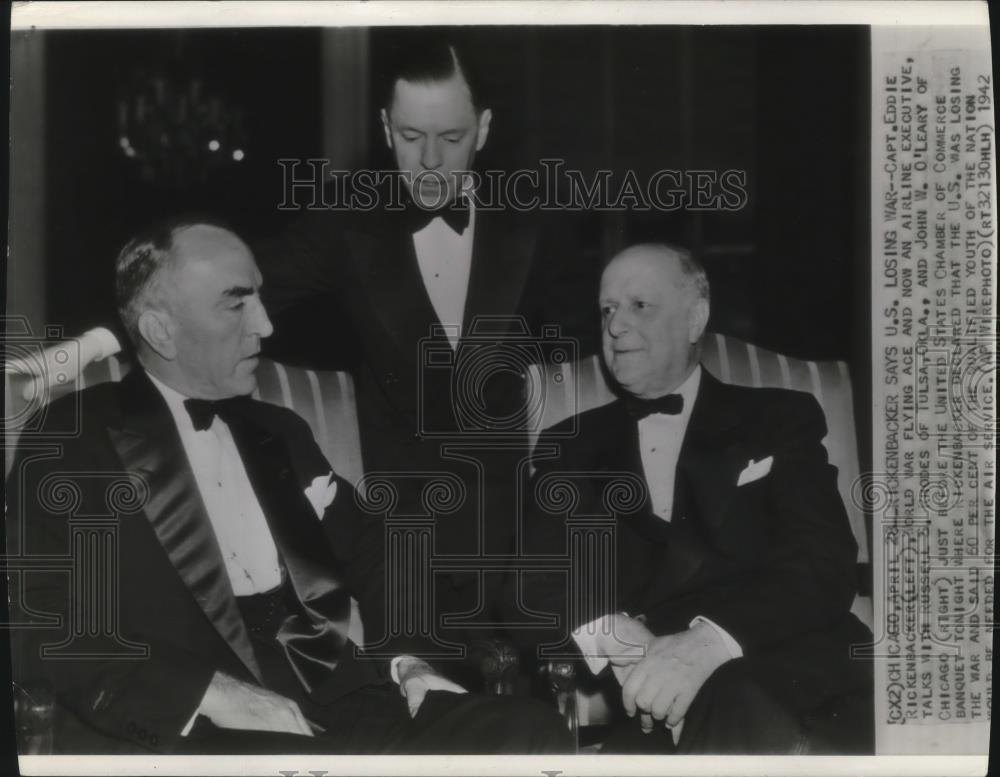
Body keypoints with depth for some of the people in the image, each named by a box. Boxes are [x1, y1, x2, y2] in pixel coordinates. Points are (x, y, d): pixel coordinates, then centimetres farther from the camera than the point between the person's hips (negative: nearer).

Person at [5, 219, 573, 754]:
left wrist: (406, 656, 2)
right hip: (185, 731, -5)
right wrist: (208, 692, -17)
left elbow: (370, 555, 23)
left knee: (532, 733, -15)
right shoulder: (74, 438, 3)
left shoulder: (279, 431, 22)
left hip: (328, 698, 6)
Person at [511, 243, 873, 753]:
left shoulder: (780, 420, 15)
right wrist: (604, 634, -16)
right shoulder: (570, 447, 21)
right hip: (632, 695, 1)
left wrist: (711, 640, -21)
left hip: (785, 677, 0)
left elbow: (824, 564, -1)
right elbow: (536, 586, 9)